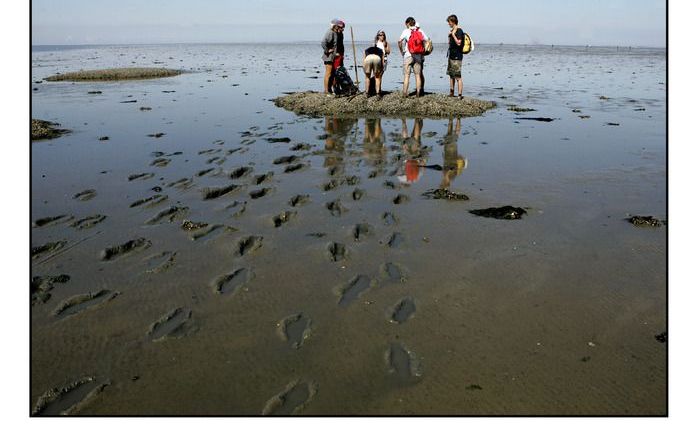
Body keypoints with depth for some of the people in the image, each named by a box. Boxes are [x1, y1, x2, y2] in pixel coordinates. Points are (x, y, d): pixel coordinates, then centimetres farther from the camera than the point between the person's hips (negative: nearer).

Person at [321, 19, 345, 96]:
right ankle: (326, 91, -1)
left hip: (338, 57, 8)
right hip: (330, 57, -8)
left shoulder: (340, 34, 13)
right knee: (328, 73, -5)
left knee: (334, 74, 10)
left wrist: (342, 54, 16)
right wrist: (327, 50, -19)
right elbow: (323, 43, -25)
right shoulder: (330, 33, -15)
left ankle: (330, 89, 17)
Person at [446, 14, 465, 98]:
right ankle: (451, 93, 23)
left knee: (458, 76, -11)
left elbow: (458, 43, -20)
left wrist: (453, 35, -18)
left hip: (457, 56, -10)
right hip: (451, 55, 10)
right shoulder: (452, 30, 15)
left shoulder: (459, 31, -12)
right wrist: (449, 35, 5)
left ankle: (460, 95, -10)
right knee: (451, 75, 15)